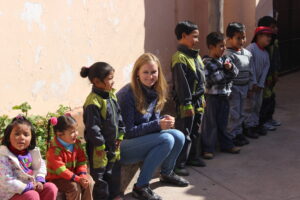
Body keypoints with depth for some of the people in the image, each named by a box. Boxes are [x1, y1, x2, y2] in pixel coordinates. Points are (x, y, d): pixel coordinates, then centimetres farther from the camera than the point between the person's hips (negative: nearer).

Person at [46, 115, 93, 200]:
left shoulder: (76, 143, -2)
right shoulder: (54, 149, -24)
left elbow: (82, 161, 0)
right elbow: (61, 170, -28)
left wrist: (82, 175, -19)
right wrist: (78, 179, -32)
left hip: (72, 175, 6)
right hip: (56, 178, -6)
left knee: (88, 182, -12)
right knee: (74, 187, -27)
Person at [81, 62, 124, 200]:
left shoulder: (112, 95, 3)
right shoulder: (93, 101, -23)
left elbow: (118, 117, 12)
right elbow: (93, 126, -22)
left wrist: (120, 135, 8)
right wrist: (100, 145, -18)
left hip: (113, 143, 9)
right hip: (100, 146, -8)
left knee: (115, 169, 20)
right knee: (100, 173, 5)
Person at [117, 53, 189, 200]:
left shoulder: (155, 91, 1)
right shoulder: (127, 94, -22)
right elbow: (127, 131, -22)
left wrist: (164, 120, -14)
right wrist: (157, 125, -26)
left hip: (144, 140, 8)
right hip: (123, 146, -8)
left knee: (178, 136, -10)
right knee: (167, 139, -25)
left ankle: (167, 173, 17)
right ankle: (140, 187, -17)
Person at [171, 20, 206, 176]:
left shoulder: (196, 56, 13)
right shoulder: (180, 58, -17)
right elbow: (181, 84, -20)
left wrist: (202, 98, 21)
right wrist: (187, 104, -21)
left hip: (198, 101, 9)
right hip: (186, 103, -9)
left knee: (195, 132, 19)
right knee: (184, 134, -3)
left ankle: (193, 157, 33)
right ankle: (179, 164, 5)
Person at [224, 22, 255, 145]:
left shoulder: (247, 54, 8)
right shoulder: (228, 55, -17)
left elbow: (250, 71, 15)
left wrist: (250, 87, 15)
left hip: (244, 87, 8)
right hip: (233, 88, -8)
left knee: (240, 113, 16)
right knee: (233, 114, -1)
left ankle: (238, 133, 29)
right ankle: (231, 136, 11)